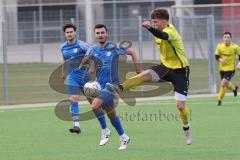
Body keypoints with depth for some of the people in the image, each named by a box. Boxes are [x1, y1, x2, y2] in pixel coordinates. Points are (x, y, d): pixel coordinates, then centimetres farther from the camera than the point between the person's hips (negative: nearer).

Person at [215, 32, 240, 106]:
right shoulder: (219, 46, -5)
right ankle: (234, 88, 51)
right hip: (222, 68, 4)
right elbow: (216, 56, 1)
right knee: (226, 84, 16)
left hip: (230, 69, -4)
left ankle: (220, 100, -4)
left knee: (223, 84, -17)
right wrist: (220, 59, -21)